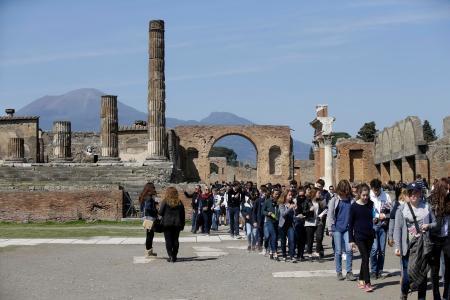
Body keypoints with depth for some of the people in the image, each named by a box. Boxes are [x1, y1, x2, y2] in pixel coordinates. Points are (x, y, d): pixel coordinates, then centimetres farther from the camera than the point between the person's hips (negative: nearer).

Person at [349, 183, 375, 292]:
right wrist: (351, 239, -5)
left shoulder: (371, 204, 2)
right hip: (359, 236, -4)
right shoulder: (354, 206, -8)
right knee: (365, 259, -9)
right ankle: (367, 283, -8)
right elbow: (350, 223, -4)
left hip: (369, 235, 4)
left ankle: (361, 280, 22)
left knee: (365, 258, 10)